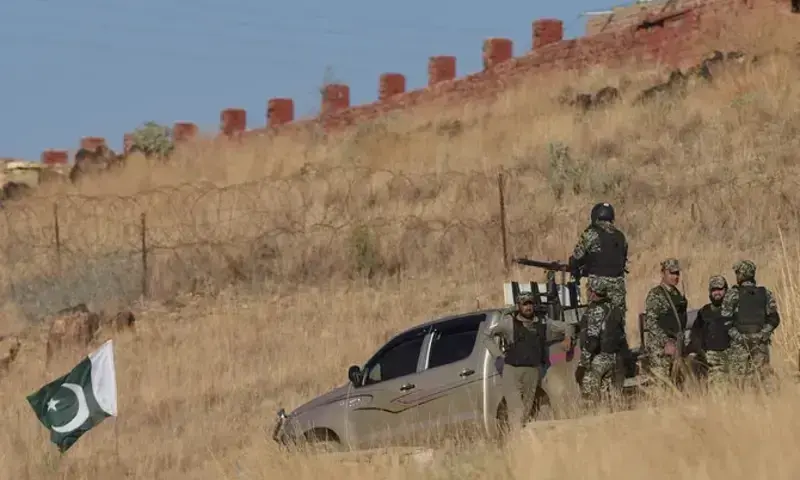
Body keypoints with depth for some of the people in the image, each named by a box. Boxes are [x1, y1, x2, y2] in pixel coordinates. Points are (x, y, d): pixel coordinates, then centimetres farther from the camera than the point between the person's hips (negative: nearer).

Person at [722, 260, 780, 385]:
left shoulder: (733, 294, -4)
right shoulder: (766, 293, 4)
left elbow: (726, 317, -6)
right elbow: (774, 319, 3)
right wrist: (764, 331, 11)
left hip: (739, 342, -2)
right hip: (760, 342, 2)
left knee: (740, 376, 0)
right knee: (761, 376, 4)